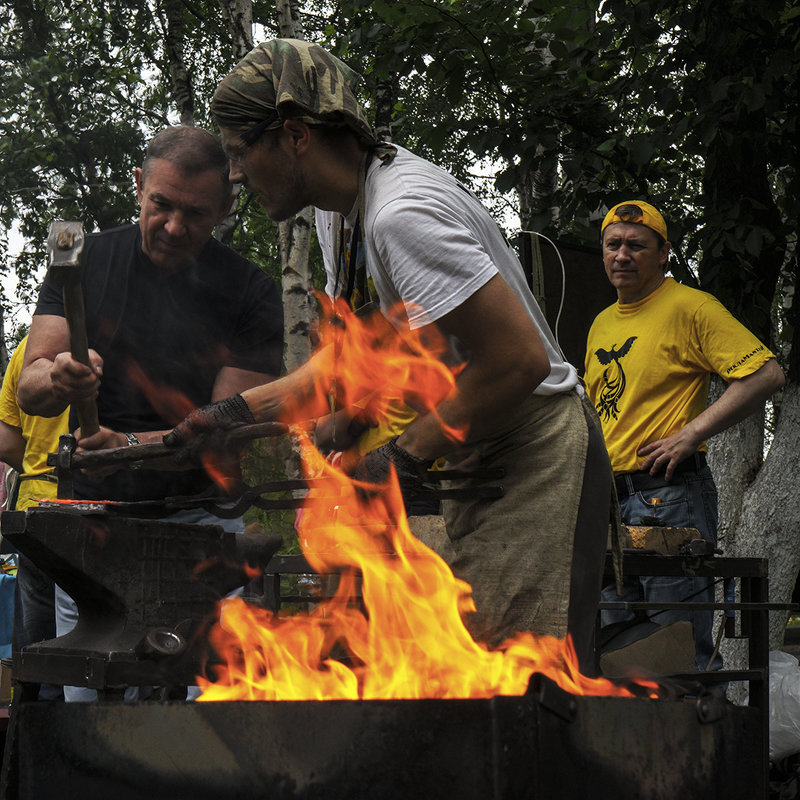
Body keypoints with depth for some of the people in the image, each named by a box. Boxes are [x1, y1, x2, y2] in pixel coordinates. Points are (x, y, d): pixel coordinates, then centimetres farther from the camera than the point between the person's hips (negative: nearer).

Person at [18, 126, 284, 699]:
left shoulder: (251, 294, -4)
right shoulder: (85, 263, 3)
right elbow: (29, 392, -2)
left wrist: (132, 445, -25)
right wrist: (58, 381, -27)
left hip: (197, 519, -2)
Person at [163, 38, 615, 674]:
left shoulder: (402, 214, -23)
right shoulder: (339, 211, 10)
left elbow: (520, 360, -27)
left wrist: (405, 458, -18)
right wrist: (230, 413, 12)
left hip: (535, 454, -10)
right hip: (481, 460, 11)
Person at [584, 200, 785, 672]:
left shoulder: (689, 307, -5)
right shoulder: (602, 324, 19)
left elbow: (767, 375, -13)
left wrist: (691, 434, -16)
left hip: (670, 494, -8)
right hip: (609, 500, 8)